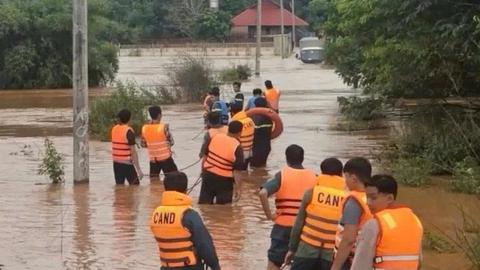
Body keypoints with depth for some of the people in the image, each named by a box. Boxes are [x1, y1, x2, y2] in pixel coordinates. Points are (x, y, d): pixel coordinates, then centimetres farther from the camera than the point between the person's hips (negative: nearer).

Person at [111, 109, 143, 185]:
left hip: (116, 162, 6)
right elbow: (133, 151, -15)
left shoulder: (114, 129, 5)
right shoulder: (129, 131, -13)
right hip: (127, 162, -6)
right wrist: (139, 169, -14)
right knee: (135, 184, 3)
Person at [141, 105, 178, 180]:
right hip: (165, 158, -4)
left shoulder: (144, 128, -1)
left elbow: (143, 144, 7)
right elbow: (171, 142, -8)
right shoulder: (164, 127, -14)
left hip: (153, 159, 4)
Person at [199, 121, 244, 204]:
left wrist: (203, 171, 20)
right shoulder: (237, 147, -15)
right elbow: (237, 171, -15)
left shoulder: (215, 137, -2)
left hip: (208, 174, 4)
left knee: (203, 204, 15)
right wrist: (238, 189, -9)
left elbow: (205, 156, 7)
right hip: (224, 180, -4)